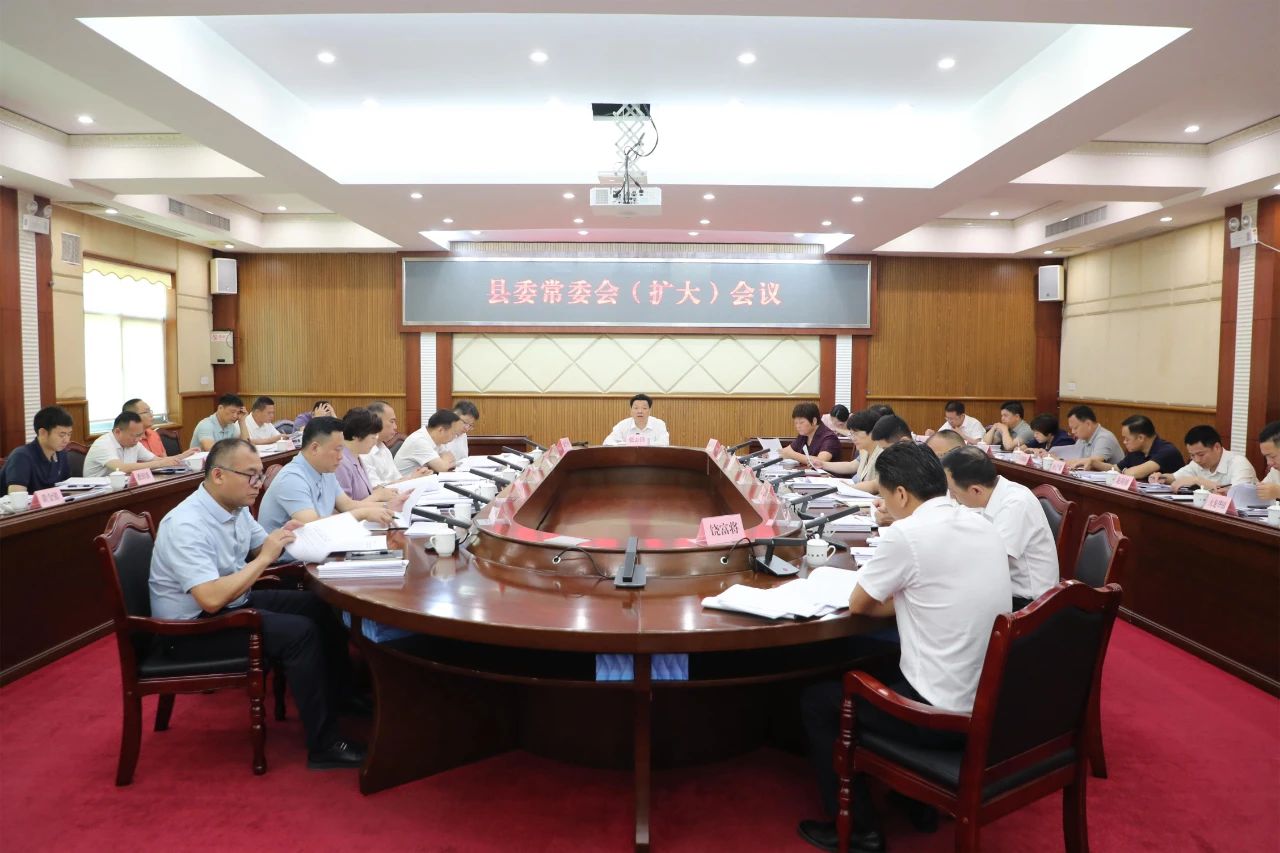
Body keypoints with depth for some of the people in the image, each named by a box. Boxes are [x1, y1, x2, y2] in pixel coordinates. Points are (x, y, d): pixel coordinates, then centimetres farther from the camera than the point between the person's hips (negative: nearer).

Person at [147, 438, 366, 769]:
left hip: (233, 603, 9)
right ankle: (324, 746, -15)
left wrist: (282, 538, -9)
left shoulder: (236, 508, -1)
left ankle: (341, 690, 27)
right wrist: (265, 558, -28)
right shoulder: (186, 525, -28)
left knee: (318, 606, 7)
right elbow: (212, 600, -36)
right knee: (300, 632, -23)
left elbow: (261, 546, 13)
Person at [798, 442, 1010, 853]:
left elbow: (858, 604, -6)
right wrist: (901, 596, 6)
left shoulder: (906, 534, -20)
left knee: (817, 699, 12)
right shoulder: (983, 525, 3)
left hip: (944, 715, -8)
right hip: (995, 702, 8)